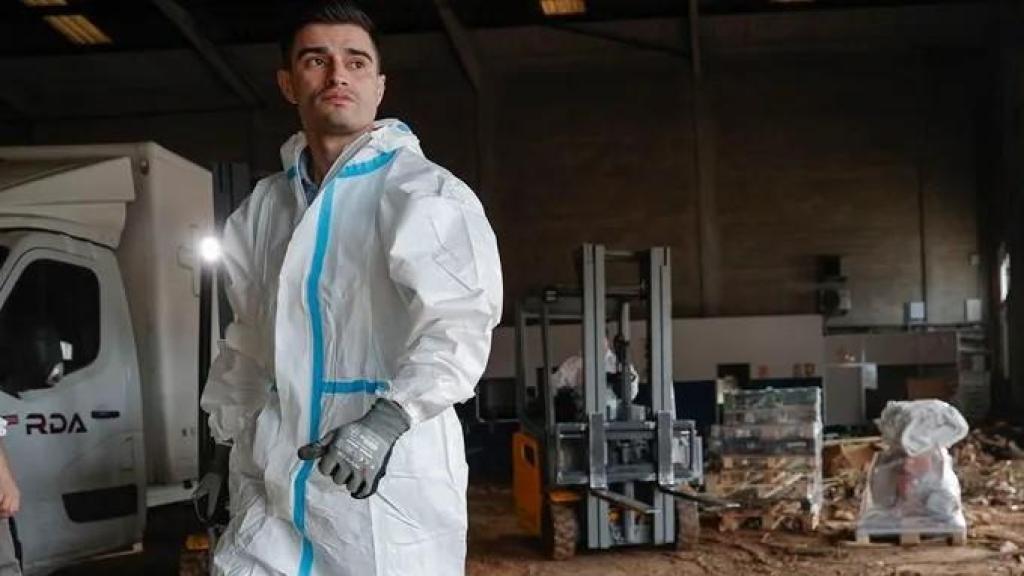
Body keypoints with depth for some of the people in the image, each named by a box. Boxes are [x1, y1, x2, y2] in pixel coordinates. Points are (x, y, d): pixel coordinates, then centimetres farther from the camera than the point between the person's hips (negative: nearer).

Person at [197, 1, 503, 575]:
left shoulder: (424, 193, -7)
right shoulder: (265, 205, 14)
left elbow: (460, 322, -18)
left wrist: (388, 418, -30)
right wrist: (228, 439, 22)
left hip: (389, 477, -6)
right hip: (273, 475, 6)